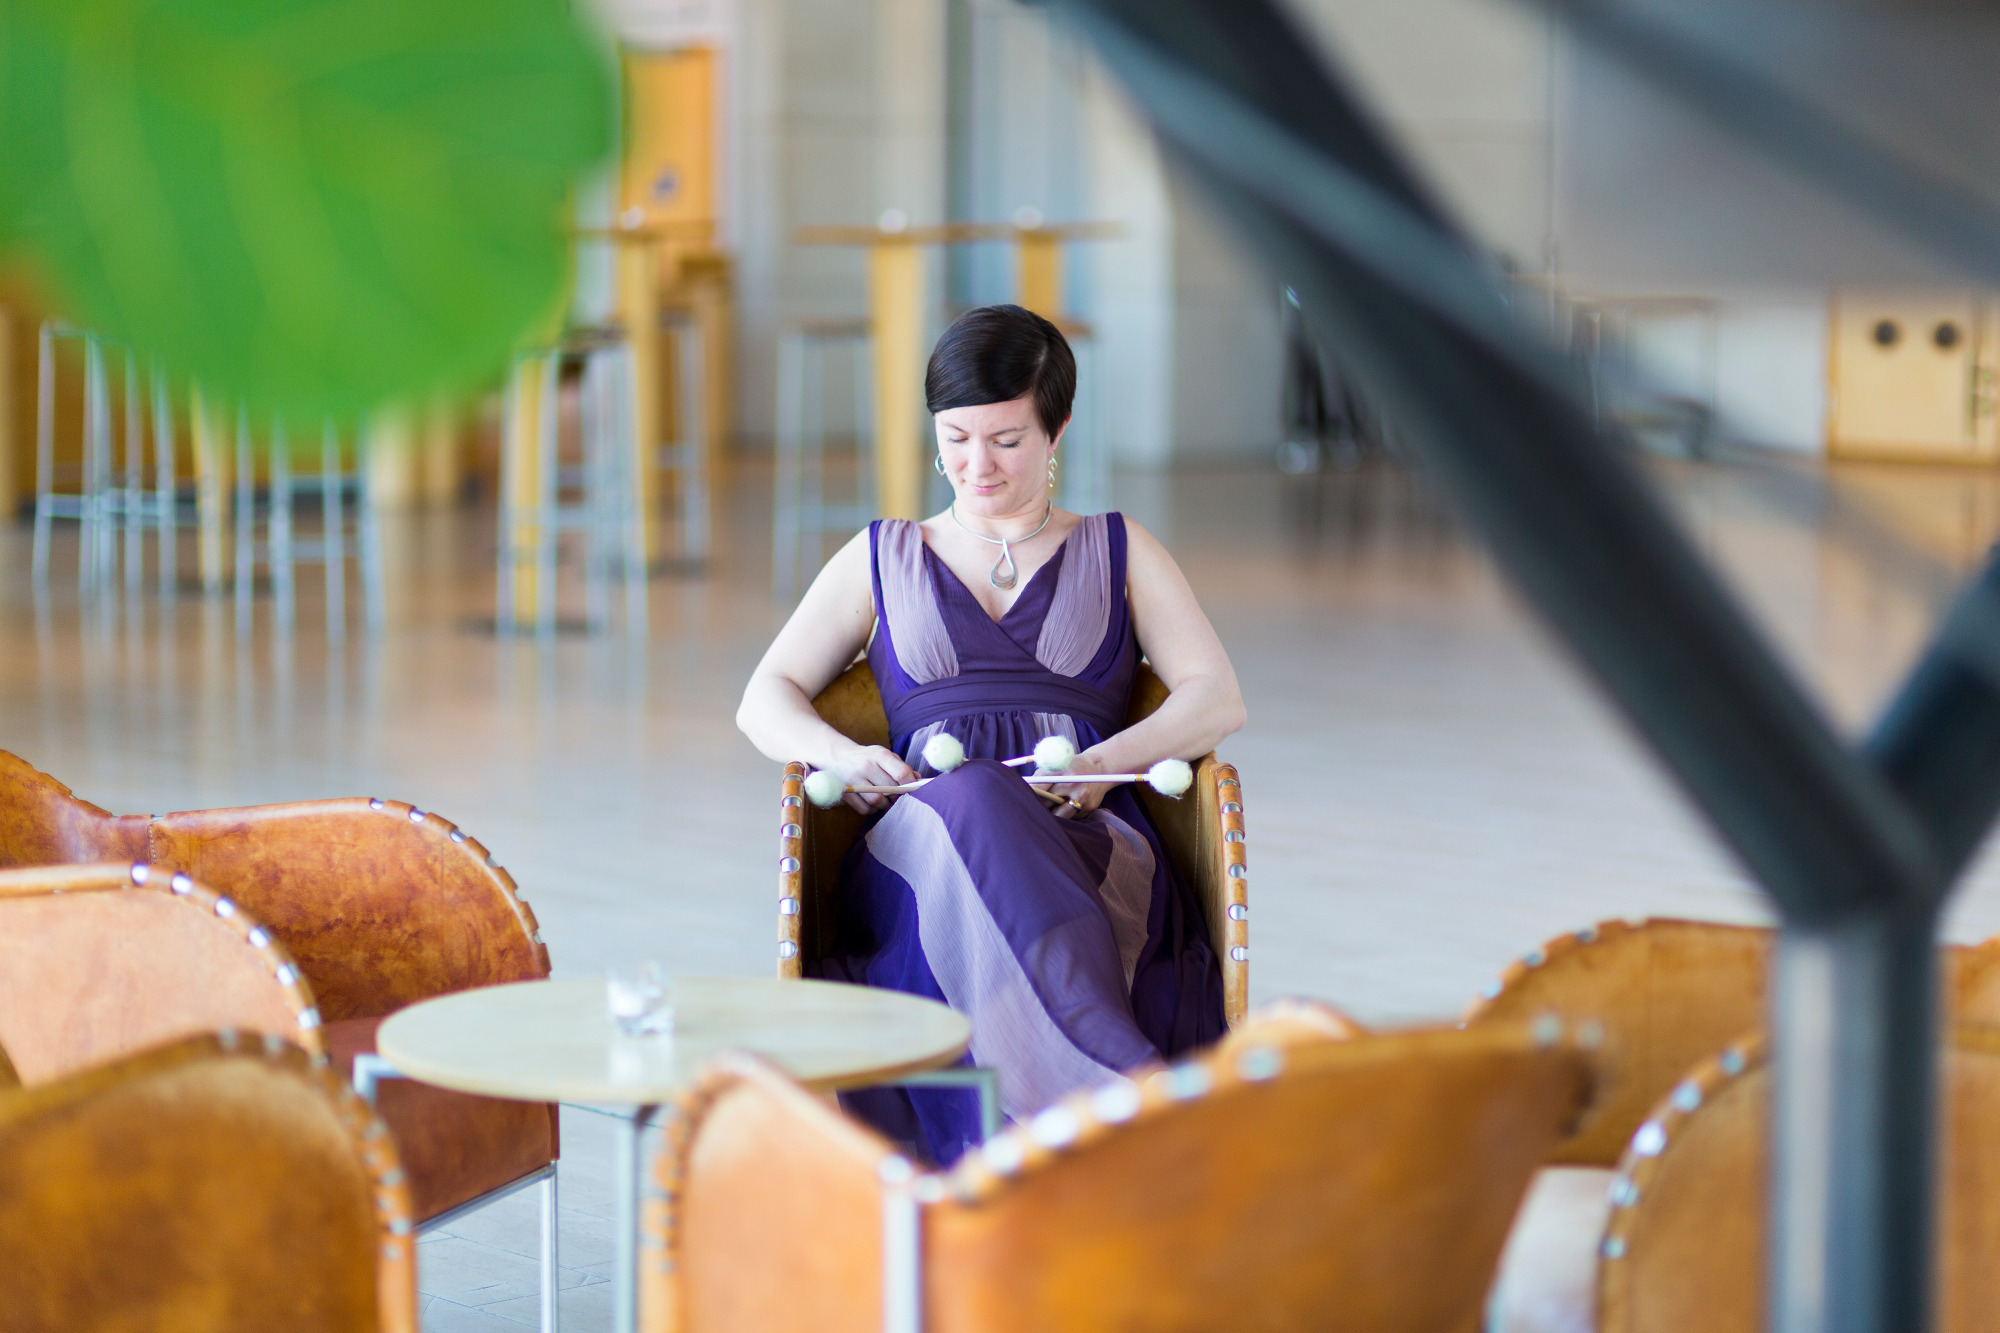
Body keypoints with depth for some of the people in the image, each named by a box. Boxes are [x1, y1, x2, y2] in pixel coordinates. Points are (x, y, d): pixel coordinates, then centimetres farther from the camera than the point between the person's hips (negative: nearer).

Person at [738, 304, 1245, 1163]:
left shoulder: (1119, 552, 24)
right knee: (977, 803, -41)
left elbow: (1217, 700, 11)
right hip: (918, 846, 0)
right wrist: (842, 755, -6)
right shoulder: (883, 559, 27)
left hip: (1089, 844, 0)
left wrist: (1112, 759, -11)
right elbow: (764, 701, 18)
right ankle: (1133, 1096, -60)